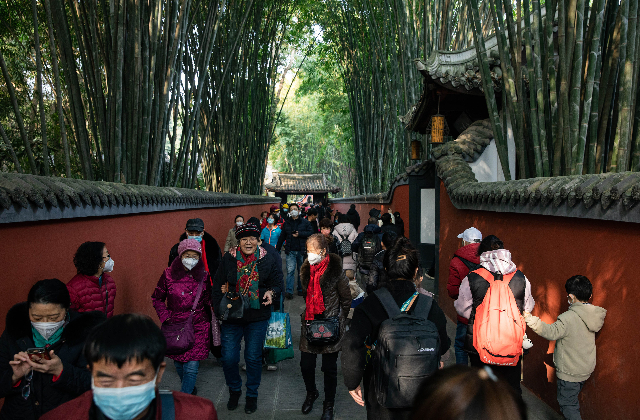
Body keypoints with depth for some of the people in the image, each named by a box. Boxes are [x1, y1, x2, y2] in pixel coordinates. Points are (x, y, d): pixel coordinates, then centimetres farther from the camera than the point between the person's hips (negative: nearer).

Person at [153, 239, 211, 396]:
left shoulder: (204, 276, -1)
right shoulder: (169, 274, -4)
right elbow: (157, 298, 8)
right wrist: (165, 317, -2)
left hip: (198, 327, -1)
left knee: (191, 367, -7)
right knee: (179, 364, 14)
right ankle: (191, 390, 41)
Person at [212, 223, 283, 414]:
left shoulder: (269, 259, -4)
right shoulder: (229, 259, -2)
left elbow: (278, 285, 1)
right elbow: (217, 287, 3)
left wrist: (271, 292, -21)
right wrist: (219, 311, -4)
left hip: (257, 318, -1)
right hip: (231, 316, 1)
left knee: (253, 357, 9)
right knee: (228, 358, 3)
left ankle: (252, 395, 32)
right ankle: (234, 390, 32)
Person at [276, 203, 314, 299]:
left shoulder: (305, 222, 3)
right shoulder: (286, 223, 10)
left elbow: (311, 232, -4)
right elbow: (282, 237, 15)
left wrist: (300, 234, -14)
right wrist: (277, 249, 14)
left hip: (301, 251, 0)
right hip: (290, 251, 0)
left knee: (301, 271, 11)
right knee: (290, 270, -10)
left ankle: (301, 289, 23)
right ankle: (289, 291, -12)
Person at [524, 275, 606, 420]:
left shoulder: (569, 318, -28)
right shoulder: (594, 315, -4)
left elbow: (551, 332, -41)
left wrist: (533, 322, -54)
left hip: (570, 372, -8)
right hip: (586, 369, 8)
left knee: (567, 403, 7)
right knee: (573, 400, 26)